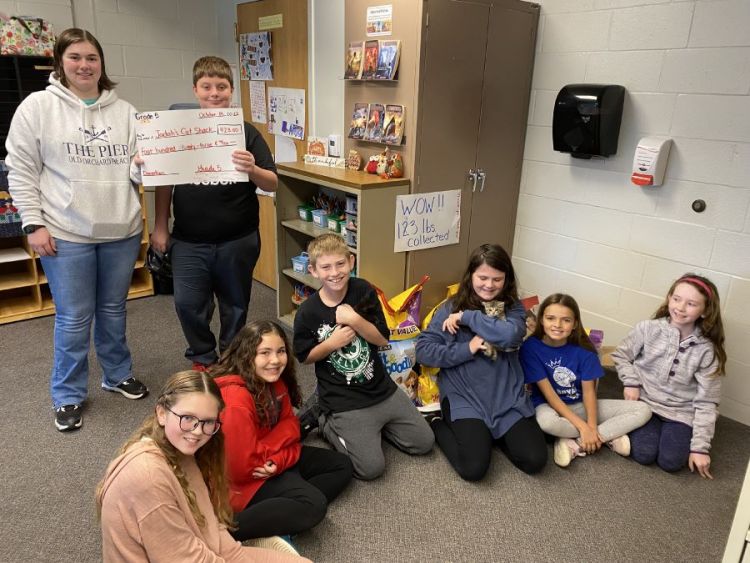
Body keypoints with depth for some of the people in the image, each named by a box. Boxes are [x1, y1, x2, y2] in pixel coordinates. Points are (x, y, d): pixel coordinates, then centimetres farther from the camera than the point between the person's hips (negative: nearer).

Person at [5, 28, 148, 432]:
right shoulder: (37, 106, -3)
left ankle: (118, 374, 37)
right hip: (66, 234, -3)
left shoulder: (124, 111, 6)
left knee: (114, 310, 17)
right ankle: (68, 396, 23)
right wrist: (34, 224, -7)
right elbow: (21, 172, -2)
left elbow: (136, 169, 12)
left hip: (122, 231, 3)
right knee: (73, 319, 5)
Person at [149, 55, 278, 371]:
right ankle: (202, 358, 27)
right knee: (188, 304, 1)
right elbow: (164, 182, 8)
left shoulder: (246, 132, -3)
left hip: (237, 239, 0)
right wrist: (160, 226, 6)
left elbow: (272, 184, -7)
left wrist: (252, 170, -27)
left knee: (235, 306, 12)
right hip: (189, 240, 1)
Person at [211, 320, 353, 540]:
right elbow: (244, 467, -27)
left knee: (341, 466, 5)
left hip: (273, 460, 9)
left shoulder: (274, 381, -4)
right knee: (313, 505, -25)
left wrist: (277, 460, -19)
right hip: (247, 479, -9)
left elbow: (290, 424, 0)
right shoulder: (235, 400, -30)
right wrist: (279, 440, -12)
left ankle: (279, 516, -11)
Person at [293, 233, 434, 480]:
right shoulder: (307, 313, -15)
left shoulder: (364, 291, -9)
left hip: (382, 389, 4)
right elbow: (304, 357, -2)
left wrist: (355, 320, -23)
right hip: (343, 401, -4)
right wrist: (332, 343, -20)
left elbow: (382, 339, -6)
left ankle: (375, 425, 26)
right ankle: (327, 424, 10)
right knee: (371, 468, -11)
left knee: (424, 443, 8)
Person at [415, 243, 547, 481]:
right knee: (473, 468, -19)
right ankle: (438, 426, 9)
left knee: (534, 460, -9)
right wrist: (467, 349, -16)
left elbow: (510, 335, -20)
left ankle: (492, 433, 18)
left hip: (508, 397, 3)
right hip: (464, 396, -3)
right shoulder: (451, 307, -1)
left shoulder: (513, 308, 4)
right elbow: (423, 351, -6)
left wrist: (467, 317, -17)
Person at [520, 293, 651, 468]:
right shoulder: (530, 347, -18)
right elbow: (548, 393, -19)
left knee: (643, 410, -10)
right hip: (549, 405, -4)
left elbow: (589, 391, -9)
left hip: (580, 405, 4)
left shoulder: (583, 349, -10)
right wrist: (583, 427, -24)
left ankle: (574, 444, -19)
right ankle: (607, 437, -15)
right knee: (546, 420, -42)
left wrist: (592, 428, -25)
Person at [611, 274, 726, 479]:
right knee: (644, 454, -18)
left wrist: (700, 447, -10)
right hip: (645, 402, 0)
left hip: (681, 412, 0)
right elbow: (621, 355, 6)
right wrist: (631, 382, -10)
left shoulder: (707, 351, -11)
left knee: (671, 462, -16)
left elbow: (706, 403, -9)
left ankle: (672, 432, 15)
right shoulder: (648, 329, -11)